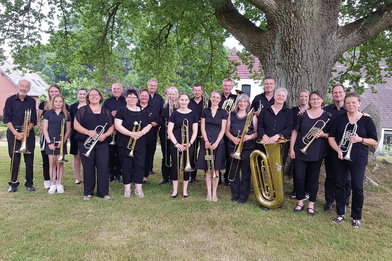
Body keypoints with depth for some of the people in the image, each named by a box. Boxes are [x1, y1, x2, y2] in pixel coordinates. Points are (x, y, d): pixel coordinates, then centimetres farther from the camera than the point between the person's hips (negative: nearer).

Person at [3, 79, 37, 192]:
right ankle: (13, 183, 9)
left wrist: (25, 132, -10)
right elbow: (6, 119, -1)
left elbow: (33, 120, 3)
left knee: (29, 158, 0)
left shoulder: (31, 101, 6)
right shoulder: (10, 100, 3)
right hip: (13, 132, -1)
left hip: (28, 132, 1)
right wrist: (16, 133, -12)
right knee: (14, 158, -3)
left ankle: (29, 184, 9)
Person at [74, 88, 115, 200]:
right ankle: (88, 192, 15)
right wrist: (88, 132, -17)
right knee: (88, 168, 3)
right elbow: (76, 125, -3)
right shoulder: (82, 110, 5)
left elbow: (112, 127, 10)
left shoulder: (106, 111, 12)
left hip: (102, 143, 2)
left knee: (103, 167, -3)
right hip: (86, 143, -1)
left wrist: (105, 135, -9)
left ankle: (103, 192, 7)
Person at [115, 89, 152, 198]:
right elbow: (118, 126, -12)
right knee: (126, 166, 3)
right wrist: (131, 133, -21)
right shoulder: (122, 111, -1)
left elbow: (149, 125, 10)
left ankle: (138, 188, 11)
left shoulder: (143, 112, 11)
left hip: (140, 144, 3)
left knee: (140, 165, 2)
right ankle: (127, 188, 15)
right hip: (125, 144, -3)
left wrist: (142, 132, -11)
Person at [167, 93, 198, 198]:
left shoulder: (193, 114, 4)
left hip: (189, 145, 1)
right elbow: (169, 131, -2)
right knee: (175, 166, 3)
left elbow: (195, 131, 3)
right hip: (175, 144, 0)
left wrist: (190, 143, -10)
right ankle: (175, 190, 15)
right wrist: (177, 144, -11)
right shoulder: (174, 113, 2)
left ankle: (185, 190, 19)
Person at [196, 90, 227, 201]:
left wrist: (216, 143, -12)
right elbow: (202, 127, 4)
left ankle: (214, 192, 11)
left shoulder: (223, 112, 3)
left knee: (216, 169, 2)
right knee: (208, 169, 2)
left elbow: (223, 129, -2)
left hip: (218, 143, -1)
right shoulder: (205, 111, 7)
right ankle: (209, 192, 9)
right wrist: (206, 141, -8)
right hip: (207, 143, 1)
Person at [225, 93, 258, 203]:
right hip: (233, 147, 2)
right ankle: (235, 194, 21)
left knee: (246, 172, 2)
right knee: (234, 171, 7)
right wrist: (233, 138, -10)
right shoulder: (231, 115, 9)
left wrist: (249, 136, -18)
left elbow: (257, 132, 2)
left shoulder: (252, 116, 2)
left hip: (248, 147, -2)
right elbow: (227, 130, 8)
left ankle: (243, 195, 13)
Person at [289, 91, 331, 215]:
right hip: (300, 152, 1)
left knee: (313, 178, 7)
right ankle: (300, 202, 18)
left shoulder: (327, 116, 3)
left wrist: (323, 134, -17)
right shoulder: (303, 114, 4)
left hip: (316, 153, -1)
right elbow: (295, 132, 6)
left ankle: (311, 205, 18)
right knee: (299, 177, 2)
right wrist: (291, 148, 0)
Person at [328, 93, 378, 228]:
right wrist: (338, 150, -14)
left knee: (357, 187, -1)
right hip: (340, 158, 2)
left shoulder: (366, 120, 0)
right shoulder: (339, 119, 4)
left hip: (358, 160, -2)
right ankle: (340, 214, 21)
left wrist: (360, 139, -18)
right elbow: (331, 137, 2)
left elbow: (375, 141, 0)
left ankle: (356, 217, 15)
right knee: (340, 185, 7)